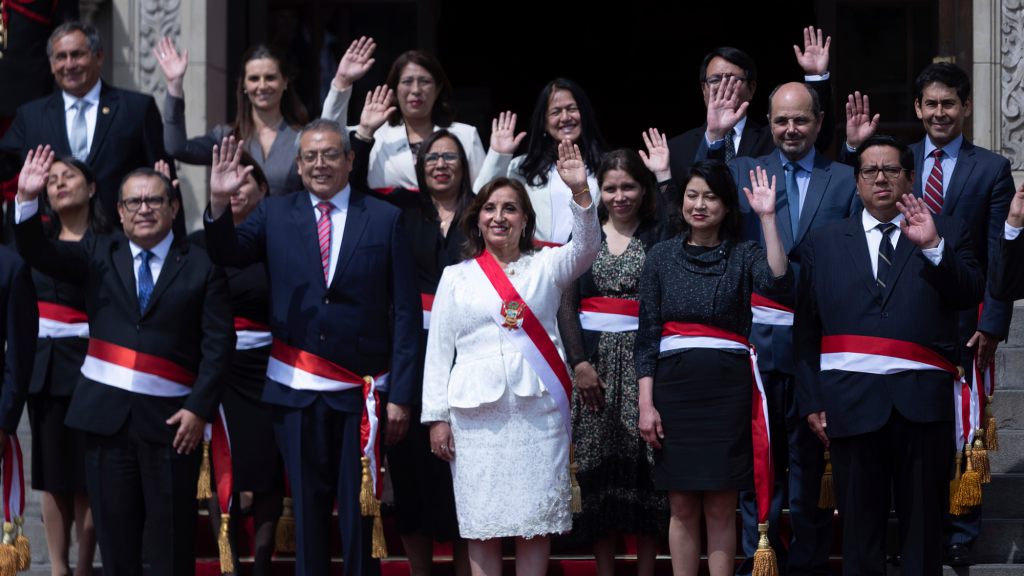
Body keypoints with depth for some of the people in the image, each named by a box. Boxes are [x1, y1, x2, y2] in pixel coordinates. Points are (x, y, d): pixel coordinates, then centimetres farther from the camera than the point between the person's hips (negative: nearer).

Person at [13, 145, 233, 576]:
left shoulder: (202, 265, 3)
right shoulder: (98, 256, 11)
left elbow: (218, 345, -2)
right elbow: (37, 253, -1)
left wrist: (200, 408, -11)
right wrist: (27, 200, -19)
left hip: (169, 416, -2)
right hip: (105, 412, 2)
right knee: (115, 538, 8)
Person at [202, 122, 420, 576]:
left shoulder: (385, 220, 2)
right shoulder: (275, 215, 7)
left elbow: (406, 313, 0)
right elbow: (229, 253, -8)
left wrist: (400, 395, -5)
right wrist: (219, 203, -28)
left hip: (362, 392, -1)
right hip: (296, 390, 2)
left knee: (360, 512, 4)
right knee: (308, 509, 9)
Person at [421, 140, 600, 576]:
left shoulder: (545, 266, 11)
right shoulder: (456, 278, 12)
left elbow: (586, 247, -8)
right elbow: (438, 350, 10)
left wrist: (580, 192, -24)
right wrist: (436, 416, 3)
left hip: (539, 408, 0)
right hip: (476, 412, 0)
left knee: (536, 522, 0)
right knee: (482, 524, 1)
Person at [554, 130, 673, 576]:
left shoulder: (657, 234, 5)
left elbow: (681, 227, -21)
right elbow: (566, 304, 5)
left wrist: (664, 176, -21)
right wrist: (579, 363, -6)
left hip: (645, 359, -2)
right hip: (594, 359, 2)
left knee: (645, 466, -3)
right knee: (599, 467, 1)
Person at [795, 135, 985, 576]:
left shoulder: (948, 234, 10)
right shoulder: (823, 243, 13)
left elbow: (972, 295, -4)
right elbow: (806, 328, 9)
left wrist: (933, 247, -18)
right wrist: (811, 401, 2)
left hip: (922, 402, -1)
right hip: (852, 401, 1)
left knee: (923, 523, 3)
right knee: (859, 525, 5)